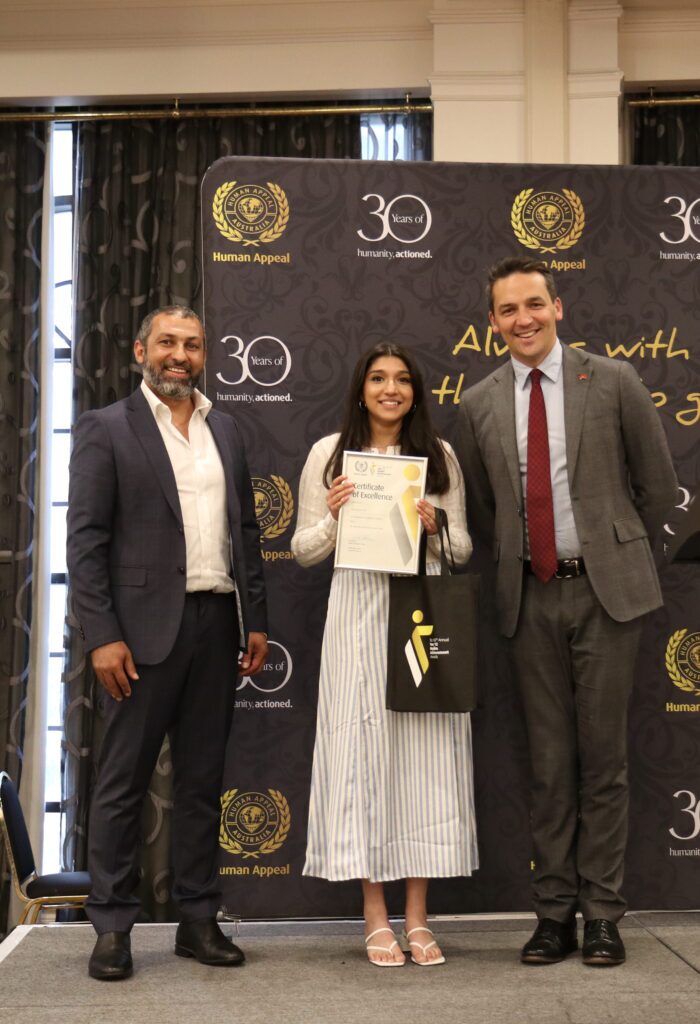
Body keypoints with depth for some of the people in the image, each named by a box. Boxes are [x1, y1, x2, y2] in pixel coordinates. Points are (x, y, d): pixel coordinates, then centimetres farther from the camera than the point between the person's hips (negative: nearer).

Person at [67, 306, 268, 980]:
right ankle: (112, 929, 13)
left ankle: (198, 921, 21)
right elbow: (85, 540, -6)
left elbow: (246, 529, 15)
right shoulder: (106, 429, -1)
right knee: (122, 781, 2)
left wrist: (255, 620, 9)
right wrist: (102, 635, -13)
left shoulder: (224, 429, 14)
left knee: (202, 780, 11)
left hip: (216, 622, 5)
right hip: (147, 626, -5)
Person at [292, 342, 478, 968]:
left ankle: (419, 917, 14)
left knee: (425, 752, 2)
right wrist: (333, 518, -10)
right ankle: (376, 919, 12)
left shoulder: (439, 455, 10)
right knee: (363, 747, 0)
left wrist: (434, 528, -7)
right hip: (358, 615, -1)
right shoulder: (330, 453, 6)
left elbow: (463, 547, 13)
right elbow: (304, 551, 8)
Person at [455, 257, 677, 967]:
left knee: (603, 754, 2)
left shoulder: (611, 381, 1)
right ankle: (554, 913, 17)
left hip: (604, 588, -2)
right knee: (548, 760, 7)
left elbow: (658, 482, 6)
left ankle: (602, 915, 13)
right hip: (531, 595, 2)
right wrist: (512, 562, 10)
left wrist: (621, 554, 10)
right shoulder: (478, 404, 7)